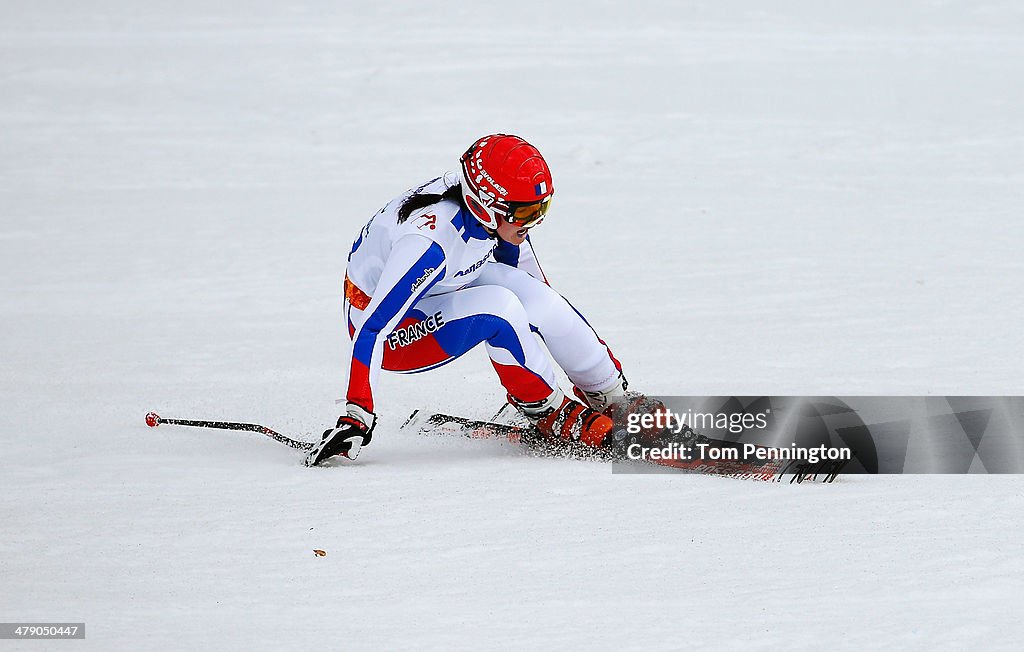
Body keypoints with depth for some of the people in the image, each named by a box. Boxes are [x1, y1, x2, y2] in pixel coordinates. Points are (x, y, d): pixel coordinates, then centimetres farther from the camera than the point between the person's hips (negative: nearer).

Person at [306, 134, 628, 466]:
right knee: (497, 305, -30)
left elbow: (516, 254, 8)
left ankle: (613, 399, 7)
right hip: (393, 335, -8)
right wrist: (356, 417, -44)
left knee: (540, 300, -12)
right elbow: (372, 328, -40)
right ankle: (550, 415, -12)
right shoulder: (428, 244, -38)